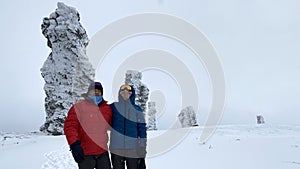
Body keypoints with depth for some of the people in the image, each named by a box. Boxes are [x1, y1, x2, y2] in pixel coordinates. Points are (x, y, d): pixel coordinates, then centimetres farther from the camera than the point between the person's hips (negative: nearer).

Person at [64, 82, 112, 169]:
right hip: (85, 153, -4)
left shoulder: (107, 108, 8)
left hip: (103, 152, 5)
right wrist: (74, 144, -19)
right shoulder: (78, 107, -5)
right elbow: (69, 126, -10)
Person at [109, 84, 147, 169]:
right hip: (116, 149, 0)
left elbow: (142, 129, 1)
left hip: (133, 149, 0)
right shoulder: (113, 107, 2)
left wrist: (142, 149, -2)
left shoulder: (137, 109, 2)